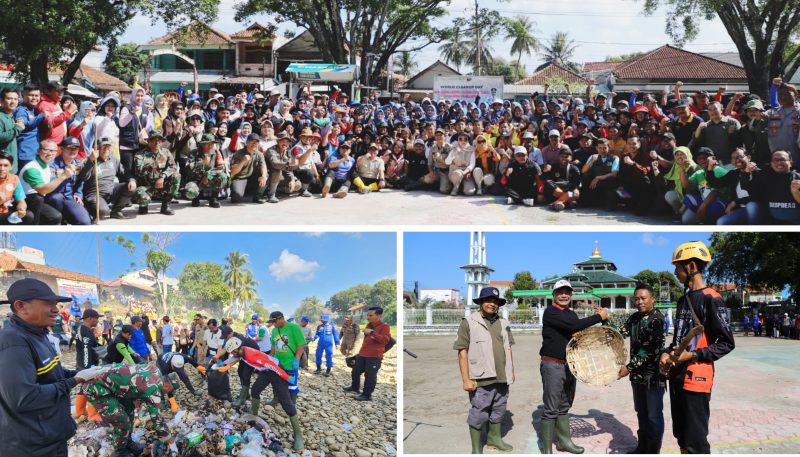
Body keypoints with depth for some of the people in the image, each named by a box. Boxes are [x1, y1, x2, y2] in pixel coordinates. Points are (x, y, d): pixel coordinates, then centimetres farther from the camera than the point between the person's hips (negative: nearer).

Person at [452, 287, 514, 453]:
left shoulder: (503, 323, 11)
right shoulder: (469, 323, -8)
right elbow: (462, 352, -11)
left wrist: (512, 371, 18)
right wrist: (466, 379, -14)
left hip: (502, 378, 6)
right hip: (481, 379, -6)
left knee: (498, 411, 18)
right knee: (478, 415, 0)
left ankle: (494, 438, 37)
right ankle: (476, 449, 11)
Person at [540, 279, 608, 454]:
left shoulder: (571, 314, 15)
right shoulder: (550, 313, -13)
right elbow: (574, 326, -25)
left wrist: (594, 317, -7)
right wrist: (599, 317, -18)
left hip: (569, 365, 8)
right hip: (553, 365, -8)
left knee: (564, 407, 16)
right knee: (551, 410, -6)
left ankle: (563, 441, 27)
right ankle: (546, 449, 0)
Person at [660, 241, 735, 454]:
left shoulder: (711, 299, -11)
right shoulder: (684, 300, 16)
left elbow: (727, 344, -12)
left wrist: (692, 355, -19)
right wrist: (666, 354, 6)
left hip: (696, 378, -9)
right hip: (677, 376, 9)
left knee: (695, 443, -7)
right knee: (682, 437, 17)